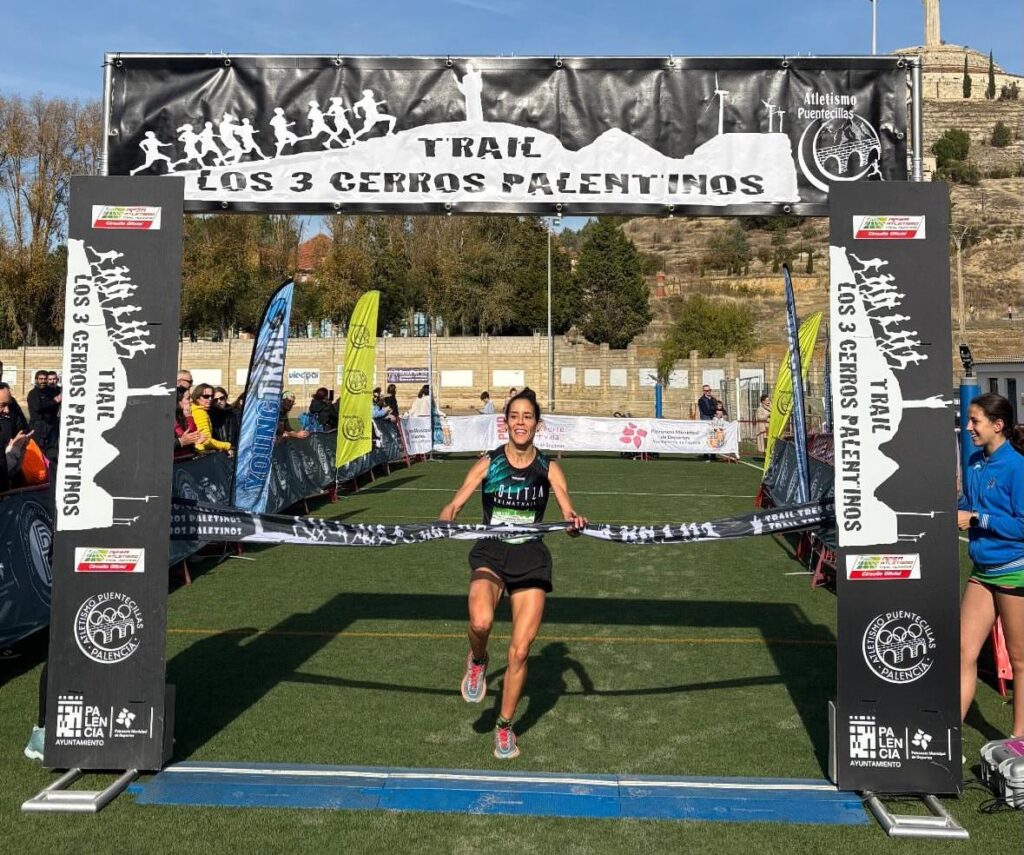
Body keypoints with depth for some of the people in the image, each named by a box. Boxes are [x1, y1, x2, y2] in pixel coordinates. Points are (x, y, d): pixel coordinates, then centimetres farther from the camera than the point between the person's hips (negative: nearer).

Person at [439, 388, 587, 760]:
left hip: (531, 558, 1)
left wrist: (574, 520, -30)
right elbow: (456, 502, -5)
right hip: (490, 553, -1)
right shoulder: (488, 463, 1)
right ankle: (477, 661, 7)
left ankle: (504, 727, 21)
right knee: (481, 622, -31)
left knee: (520, 650, -1)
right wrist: (446, 517, -29)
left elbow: (567, 509, -6)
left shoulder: (548, 468, 3)